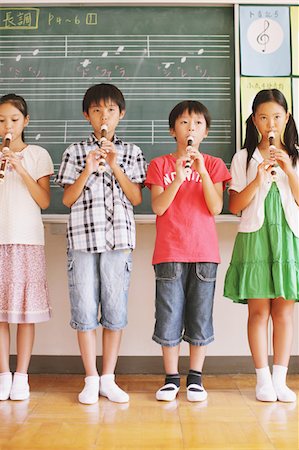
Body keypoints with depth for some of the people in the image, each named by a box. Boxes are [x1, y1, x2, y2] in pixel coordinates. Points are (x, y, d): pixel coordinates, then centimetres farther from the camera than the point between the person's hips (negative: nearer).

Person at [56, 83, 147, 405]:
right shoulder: (76, 152, 11)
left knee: (115, 310, 2)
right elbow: (68, 199, 5)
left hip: (119, 238, 0)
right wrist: (88, 170, -8)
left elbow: (136, 198, 3)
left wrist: (115, 166, -7)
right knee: (84, 309, 1)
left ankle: (108, 379, 15)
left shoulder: (131, 152, 12)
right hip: (82, 237, 0)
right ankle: (91, 379, 14)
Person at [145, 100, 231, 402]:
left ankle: (195, 377, 20)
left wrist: (202, 172, -14)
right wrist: (178, 177, -18)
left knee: (200, 317, 6)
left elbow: (216, 208, -4)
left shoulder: (214, 164, 9)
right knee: (169, 316, 2)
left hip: (204, 252, 1)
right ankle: (171, 378, 17)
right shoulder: (160, 164, 7)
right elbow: (158, 207, -5)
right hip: (169, 253, 0)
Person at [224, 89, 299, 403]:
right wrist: (259, 180, -12)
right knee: (259, 310, -1)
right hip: (256, 237, -1)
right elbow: (235, 206, 0)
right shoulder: (243, 158, 7)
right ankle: (263, 379, 8)